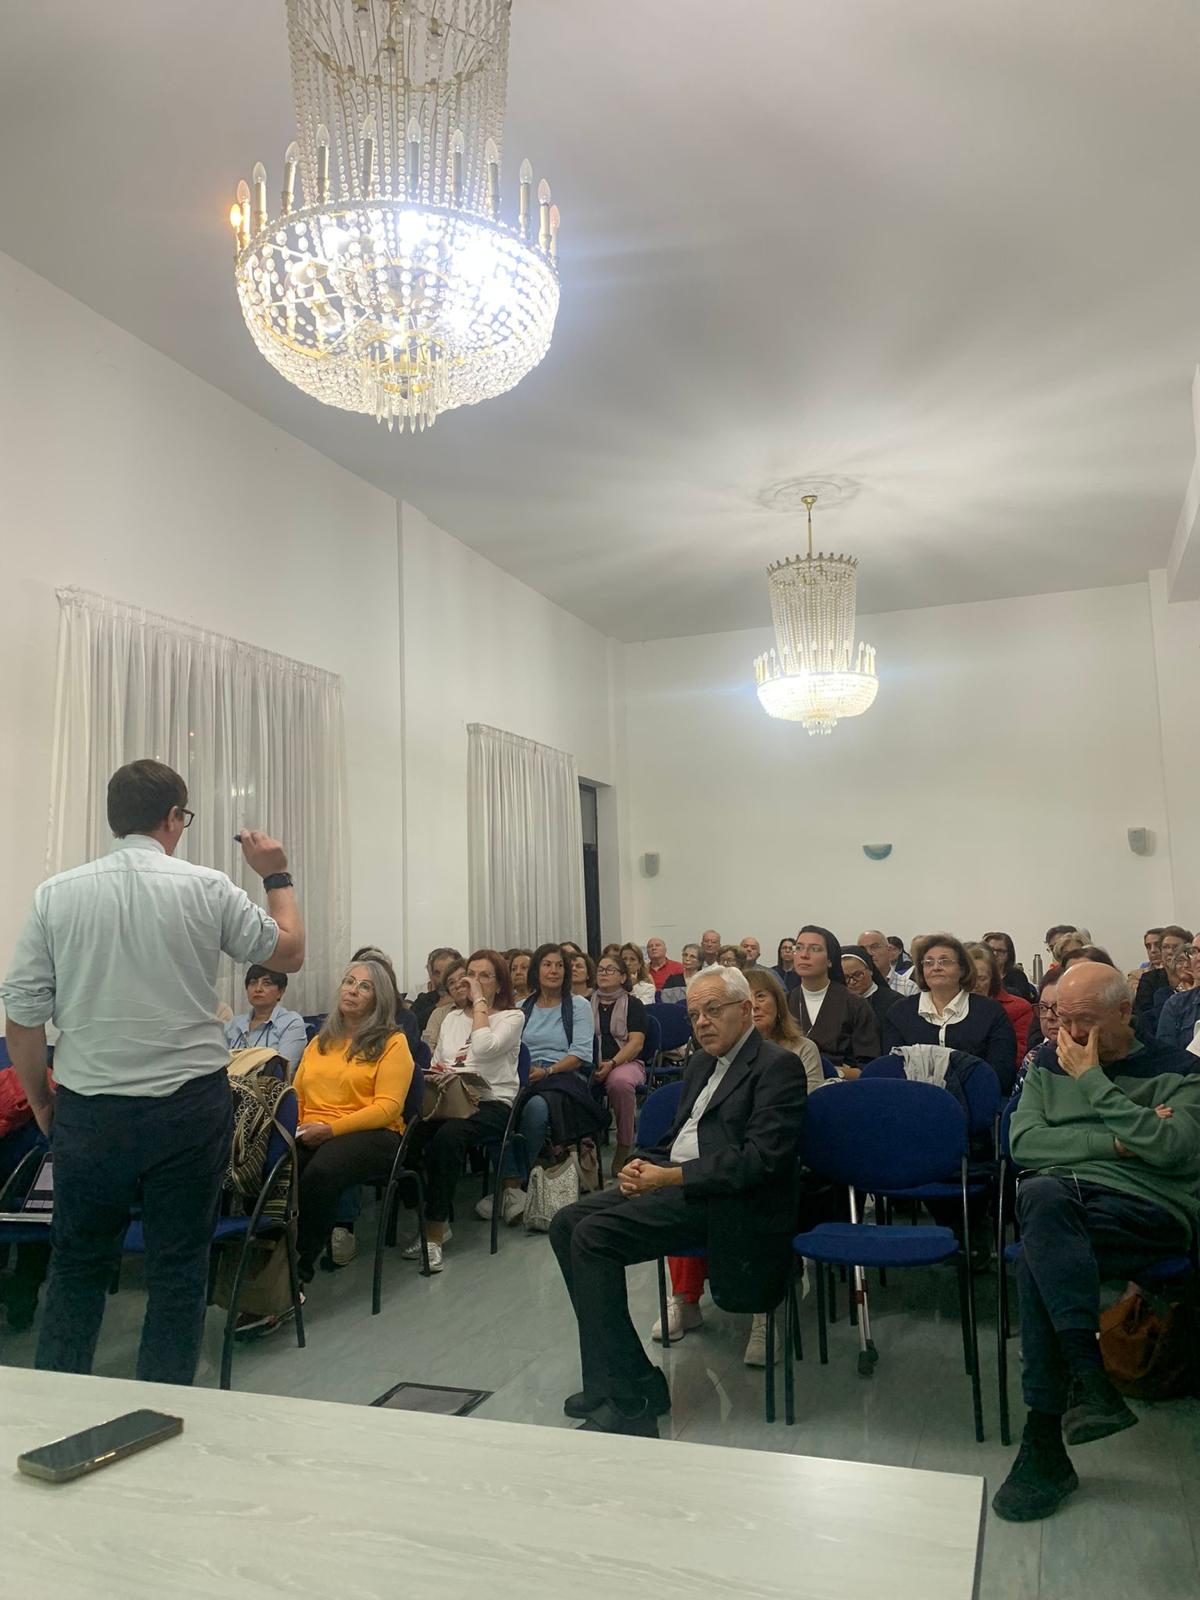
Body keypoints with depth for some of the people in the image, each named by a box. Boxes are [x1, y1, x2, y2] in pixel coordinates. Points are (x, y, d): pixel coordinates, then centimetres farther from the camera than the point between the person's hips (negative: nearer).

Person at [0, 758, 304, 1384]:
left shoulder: (56, 894, -2)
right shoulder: (206, 888, -8)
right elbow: (289, 952, 4)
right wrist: (276, 875, 15)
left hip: (88, 1111, 2)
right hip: (189, 1105, -2)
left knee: (78, 1264, 19)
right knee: (179, 1268, 11)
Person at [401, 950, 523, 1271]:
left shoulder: (512, 1016, 4)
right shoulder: (452, 1017, 22)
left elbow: (484, 1048, -15)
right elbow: (435, 1064, 21)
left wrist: (480, 1003, -7)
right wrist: (433, 1074, -3)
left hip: (492, 1102, -4)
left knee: (447, 1136, -36)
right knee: (407, 1133, -28)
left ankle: (435, 1229, -25)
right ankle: (438, 1220, -13)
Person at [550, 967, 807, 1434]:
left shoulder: (778, 1066, -10)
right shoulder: (701, 1063, 18)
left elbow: (761, 1159, -19)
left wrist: (671, 1177, -21)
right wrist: (644, 1166, -1)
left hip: (727, 1200, -9)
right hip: (673, 1181, 9)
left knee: (594, 1235, -21)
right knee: (566, 1224, -1)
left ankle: (627, 1401, -14)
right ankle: (626, 1375, 2)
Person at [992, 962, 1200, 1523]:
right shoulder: (1048, 1063, 19)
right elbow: (1024, 1144, 4)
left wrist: (1092, 1081, -7)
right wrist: (1116, 1142, -6)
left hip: (1147, 1210, -3)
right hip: (1056, 1197, 3)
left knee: (1039, 1252, -32)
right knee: (1041, 1194, -35)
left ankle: (1044, 1440, -25)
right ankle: (1089, 1380, -34)